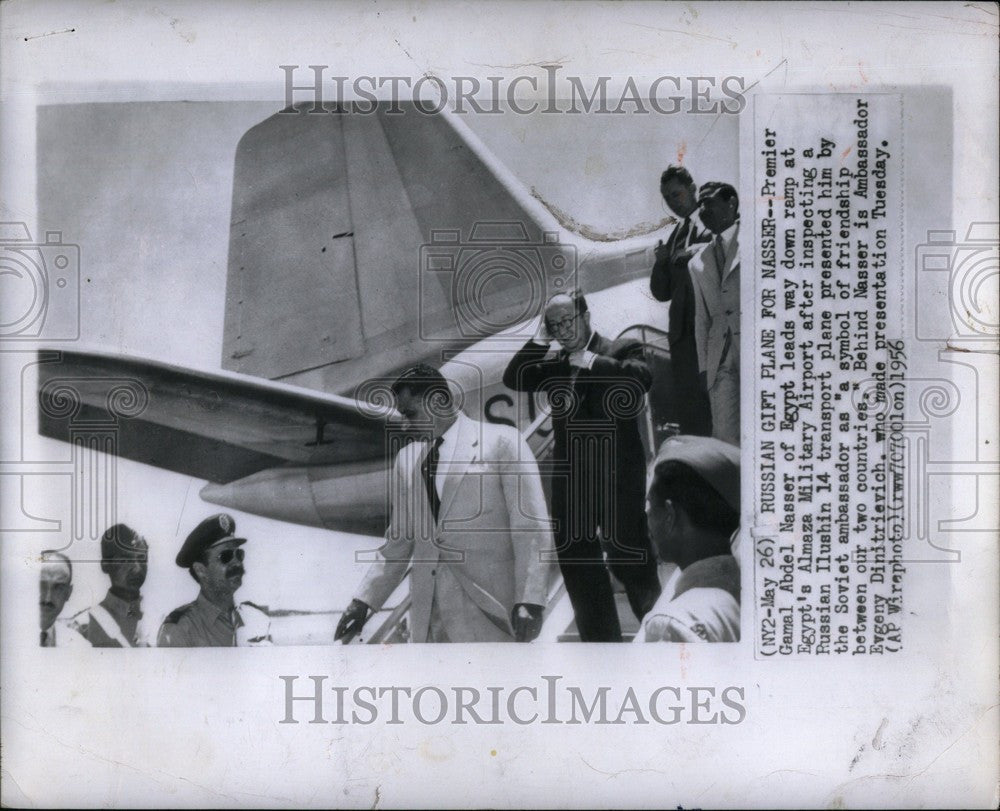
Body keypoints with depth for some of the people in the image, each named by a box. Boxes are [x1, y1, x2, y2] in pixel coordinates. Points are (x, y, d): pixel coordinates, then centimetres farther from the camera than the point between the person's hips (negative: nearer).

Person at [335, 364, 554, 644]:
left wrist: (529, 601, -15)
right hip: (428, 616, 5)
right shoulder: (406, 459, 16)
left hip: (488, 611, -5)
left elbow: (533, 531, -6)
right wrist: (364, 601, 13)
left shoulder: (501, 442, 0)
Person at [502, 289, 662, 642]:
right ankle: (601, 639, 22)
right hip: (570, 483, 6)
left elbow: (640, 378, -21)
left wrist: (590, 361, -15)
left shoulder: (623, 350, -2)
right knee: (577, 566, 10)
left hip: (618, 480, -5)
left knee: (629, 559, -1)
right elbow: (513, 379, 3)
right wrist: (540, 339, -1)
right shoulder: (553, 363, 13)